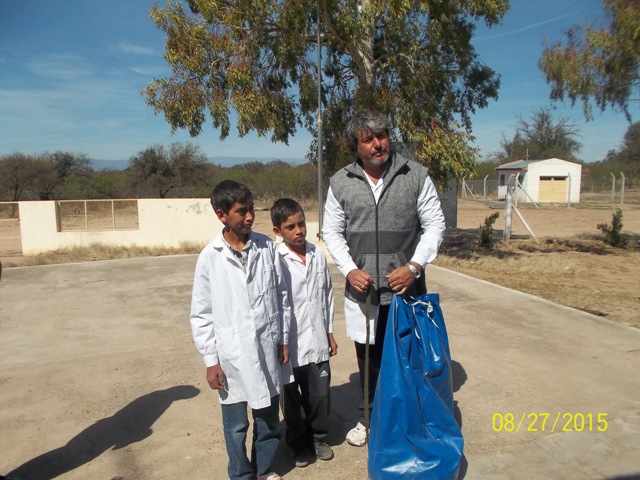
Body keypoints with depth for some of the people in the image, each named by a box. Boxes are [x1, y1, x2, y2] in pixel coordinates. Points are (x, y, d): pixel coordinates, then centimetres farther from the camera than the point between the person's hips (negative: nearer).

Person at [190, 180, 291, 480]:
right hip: (231, 355, -2)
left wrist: (284, 339, 7)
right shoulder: (209, 257, -9)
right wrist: (210, 360, -4)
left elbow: (281, 295, 4)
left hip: (267, 348, 2)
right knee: (236, 425, 14)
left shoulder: (266, 247, -4)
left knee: (269, 416, 18)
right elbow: (201, 314, -4)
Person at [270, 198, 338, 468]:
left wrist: (330, 332, 11)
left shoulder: (318, 255, 0)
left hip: (317, 341, 4)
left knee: (320, 395, 15)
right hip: (289, 344, -4)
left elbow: (328, 295, 8)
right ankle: (297, 443, 36)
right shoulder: (275, 261, -15)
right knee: (292, 399, 15)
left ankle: (318, 437, 39)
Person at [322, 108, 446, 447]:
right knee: (369, 358, 16)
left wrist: (414, 266, -13)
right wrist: (349, 270, -9)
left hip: (406, 288, -1)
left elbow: (434, 225, -1)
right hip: (362, 290, 1)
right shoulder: (340, 182, 0)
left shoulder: (416, 175, -4)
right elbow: (332, 231, 5)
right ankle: (369, 419, 38)